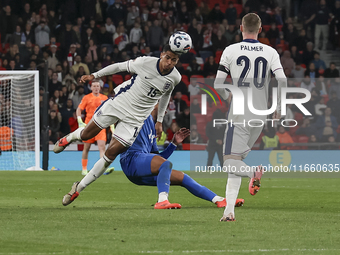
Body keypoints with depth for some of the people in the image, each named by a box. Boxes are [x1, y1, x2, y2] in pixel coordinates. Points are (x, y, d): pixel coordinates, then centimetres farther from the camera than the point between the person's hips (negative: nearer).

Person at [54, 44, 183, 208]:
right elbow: (121, 66, -2)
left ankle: (79, 188, 3)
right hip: (118, 102, -1)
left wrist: (159, 120, 20)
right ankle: (71, 137, 46)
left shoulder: (175, 78, -8)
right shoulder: (145, 62, -17)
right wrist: (95, 76, 3)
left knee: (111, 153, -8)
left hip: (135, 118, 1)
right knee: (86, 135, 7)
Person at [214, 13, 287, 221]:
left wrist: (226, 96, 18)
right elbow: (282, 80, -9)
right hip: (260, 115, 4)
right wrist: (279, 108, 2)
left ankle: (252, 172, -31)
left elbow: (218, 83, -3)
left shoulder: (231, 51, -2)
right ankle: (230, 210, 4)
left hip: (239, 115, -4)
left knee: (231, 162, -1)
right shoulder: (270, 52, 3)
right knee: (238, 160, 12)